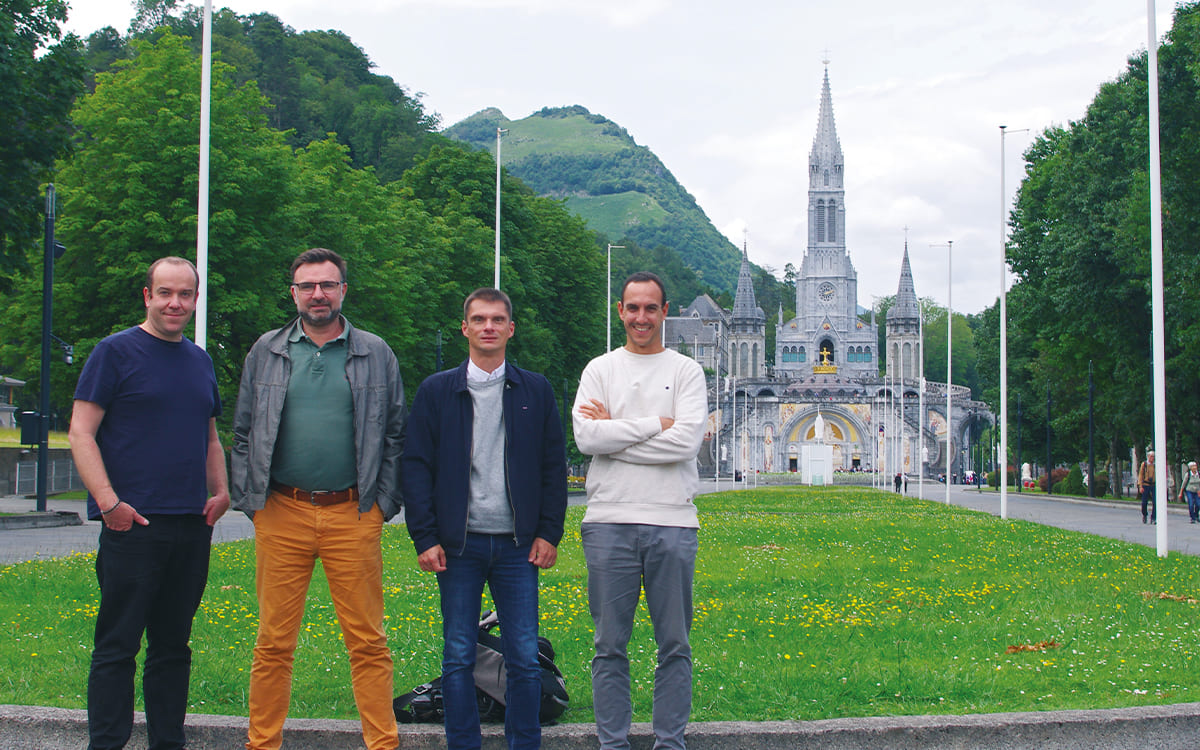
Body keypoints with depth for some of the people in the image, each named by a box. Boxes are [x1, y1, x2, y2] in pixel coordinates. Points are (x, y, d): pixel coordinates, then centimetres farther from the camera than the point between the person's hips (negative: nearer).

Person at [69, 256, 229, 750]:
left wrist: (221, 491, 9)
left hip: (192, 525, 6)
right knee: (117, 644, -2)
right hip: (132, 524, -6)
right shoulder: (115, 352, -2)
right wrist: (109, 502, -16)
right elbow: (81, 432, -7)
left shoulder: (200, 360, 16)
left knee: (173, 644, 11)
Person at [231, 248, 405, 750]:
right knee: (274, 642, 4)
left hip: (353, 515, -1)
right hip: (282, 514, 1)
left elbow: (394, 435, 10)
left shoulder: (376, 355, 9)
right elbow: (243, 434, 14)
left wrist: (383, 503, 3)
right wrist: (248, 501, 5)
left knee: (367, 641, 1)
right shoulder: (266, 352, 11)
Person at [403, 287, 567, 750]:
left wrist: (549, 533, 2)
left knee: (524, 658, 1)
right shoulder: (436, 391, 6)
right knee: (458, 657, 4)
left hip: (518, 545, 0)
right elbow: (416, 468, 3)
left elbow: (554, 467, 9)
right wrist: (424, 538, -4)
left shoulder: (536, 391, 8)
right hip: (458, 544, 0)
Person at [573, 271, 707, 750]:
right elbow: (585, 437, -7)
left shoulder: (686, 371, 7)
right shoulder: (599, 370, 9)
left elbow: (688, 441, -9)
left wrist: (615, 433, -7)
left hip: (672, 524, 0)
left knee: (675, 645, 5)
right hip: (610, 522, 0)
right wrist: (654, 426, -9)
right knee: (610, 646, 5)